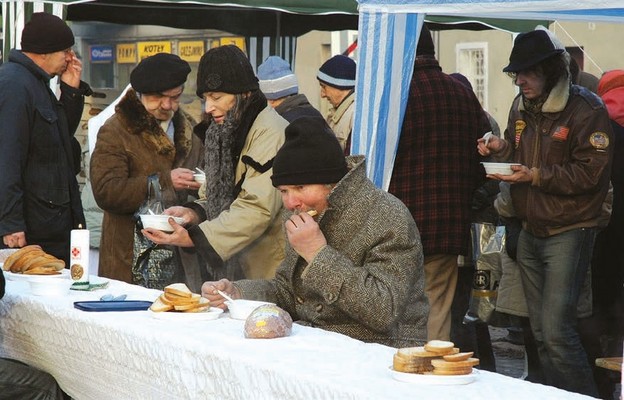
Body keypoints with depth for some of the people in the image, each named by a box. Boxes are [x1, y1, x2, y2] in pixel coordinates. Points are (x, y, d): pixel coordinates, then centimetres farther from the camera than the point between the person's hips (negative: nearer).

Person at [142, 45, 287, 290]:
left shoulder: (270, 132, -14)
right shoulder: (222, 132, 16)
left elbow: (258, 209, -24)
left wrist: (194, 238, -28)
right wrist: (194, 213, -3)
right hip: (229, 270, 8)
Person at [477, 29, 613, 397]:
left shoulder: (586, 110, -14)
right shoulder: (523, 107, 9)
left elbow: (590, 172, -18)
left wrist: (536, 176, -24)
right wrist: (502, 148, -1)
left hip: (568, 232, -8)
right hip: (531, 232, 8)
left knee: (556, 331, -14)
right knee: (541, 332, 12)